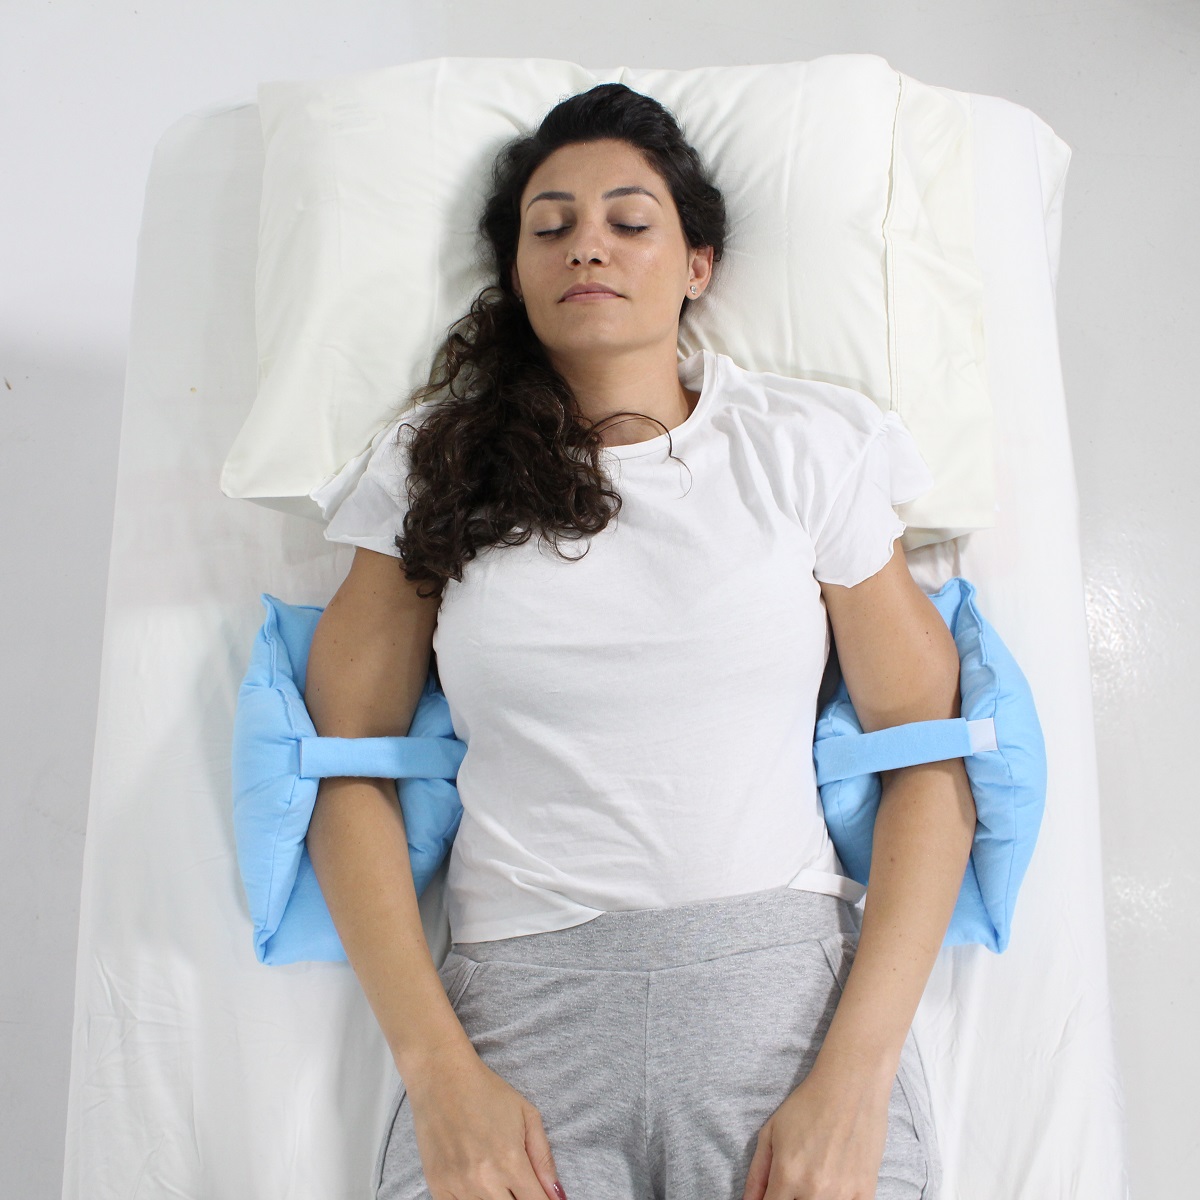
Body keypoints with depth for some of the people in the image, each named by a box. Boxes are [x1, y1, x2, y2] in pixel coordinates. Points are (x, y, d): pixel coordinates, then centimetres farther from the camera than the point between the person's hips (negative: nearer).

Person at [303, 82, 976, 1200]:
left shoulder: (804, 445, 5)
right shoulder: (436, 464, 8)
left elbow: (930, 757, 2)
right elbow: (347, 763, 4)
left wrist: (856, 1077, -7)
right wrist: (436, 1070, -6)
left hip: (791, 979, 0)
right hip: (516, 994, 1)